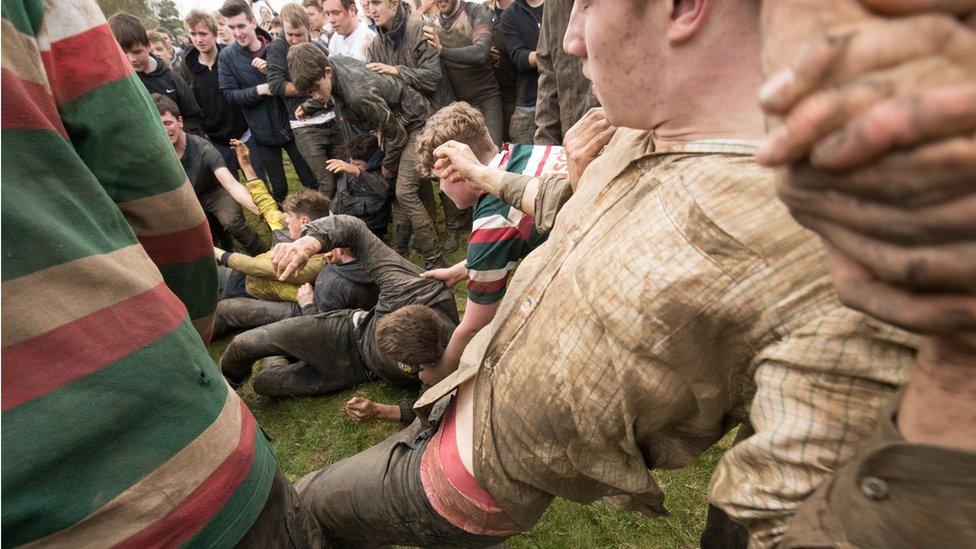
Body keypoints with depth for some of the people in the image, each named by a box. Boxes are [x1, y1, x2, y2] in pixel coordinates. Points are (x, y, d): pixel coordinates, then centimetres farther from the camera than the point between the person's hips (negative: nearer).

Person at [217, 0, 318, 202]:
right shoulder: (227, 56, -3)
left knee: (311, 181, 9)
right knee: (278, 188, 12)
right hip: (263, 132, 0)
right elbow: (229, 94, -5)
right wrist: (258, 90, -20)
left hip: (290, 124, 0)